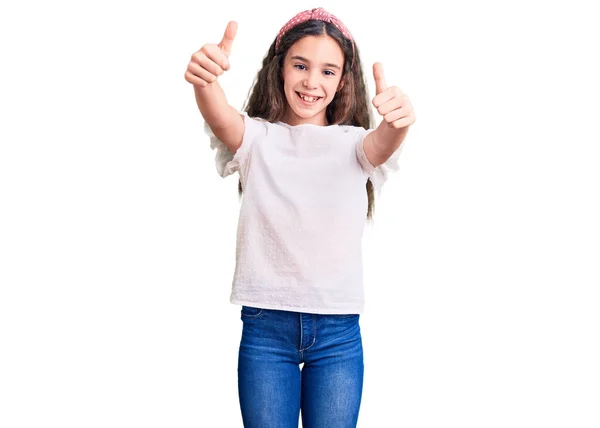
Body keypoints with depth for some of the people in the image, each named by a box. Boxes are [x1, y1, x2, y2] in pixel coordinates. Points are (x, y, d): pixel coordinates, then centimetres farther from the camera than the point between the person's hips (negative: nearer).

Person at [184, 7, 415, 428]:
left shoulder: (353, 144, 5)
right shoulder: (256, 138, 3)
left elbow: (381, 145, -18)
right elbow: (221, 118, -19)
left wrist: (397, 124, -44)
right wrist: (206, 80, -44)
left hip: (338, 330, 1)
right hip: (265, 325, 0)